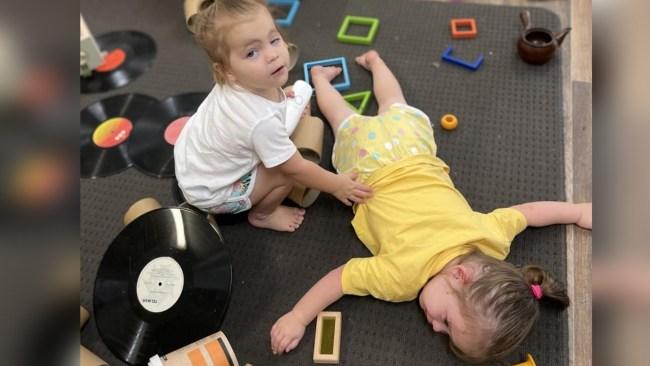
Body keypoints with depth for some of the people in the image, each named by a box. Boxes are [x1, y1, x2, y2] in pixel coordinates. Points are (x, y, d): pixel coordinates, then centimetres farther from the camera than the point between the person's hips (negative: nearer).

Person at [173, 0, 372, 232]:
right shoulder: (262, 121, -40)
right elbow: (296, 169, -24)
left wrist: (278, 93, 14)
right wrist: (337, 185, -11)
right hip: (209, 192, -7)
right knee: (287, 171, -14)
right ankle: (262, 215, 12)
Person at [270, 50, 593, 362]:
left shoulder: (489, 239, -28)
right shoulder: (404, 276, -37)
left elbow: (527, 211, -13)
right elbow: (342, 276, -31)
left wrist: (579, 211, 0)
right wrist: (297, 318, -31)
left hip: (412, 148, 2)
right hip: (369, 167, -2)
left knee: (395, 109, 33)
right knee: (347, 122, 28)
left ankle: (373, 60, 54)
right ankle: (319, 76, 50)